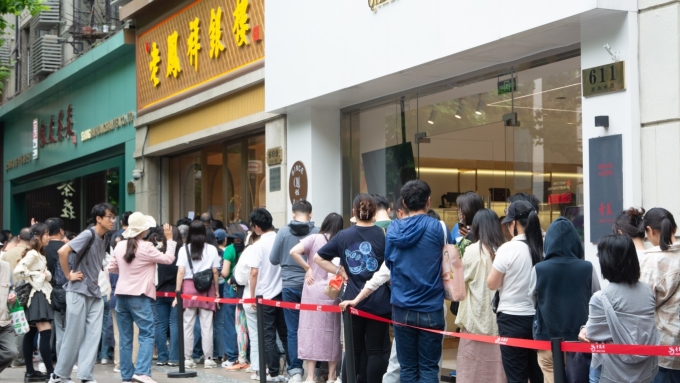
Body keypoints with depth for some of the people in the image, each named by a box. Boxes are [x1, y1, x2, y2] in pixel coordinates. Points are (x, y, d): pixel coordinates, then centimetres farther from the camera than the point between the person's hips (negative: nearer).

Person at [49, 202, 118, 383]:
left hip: (95, 294, 7)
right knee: (74, 336, 0)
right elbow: (62, 251, -23)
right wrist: (69, 276, -15)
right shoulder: (88, 235, -12)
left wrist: (95, 280, 12)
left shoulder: (103, 240, 11)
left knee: (93, 336, 0)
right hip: (79, 292, -7)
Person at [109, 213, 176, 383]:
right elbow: (168, 259, -4)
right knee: (147, 334, -3)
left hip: (121, 295, 6)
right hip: (139, 296, -6)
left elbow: (112, 268, 16)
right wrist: (170, 240, 6)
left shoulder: (120, 246, 6)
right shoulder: (146, 247, -12)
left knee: (125, 337, 9)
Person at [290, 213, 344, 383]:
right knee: (332, 332, 8)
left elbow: (294, 252, -12)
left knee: (311, 330, 3)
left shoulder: (314, 238, 0)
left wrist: (307, 268, -2)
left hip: (313, 290, -1)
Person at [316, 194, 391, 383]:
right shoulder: (383, 234, -6)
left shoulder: (343, 235, 1)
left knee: (354, 350, 12)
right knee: (375, 351, 4)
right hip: (379, 302, -2)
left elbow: (318, 257, 6)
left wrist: (339, 271, 5)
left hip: (353, 301, 2)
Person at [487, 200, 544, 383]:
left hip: (513, 318, -4)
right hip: (538, 316, 5)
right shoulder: (542, 248, -2)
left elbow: (492, 284, -5)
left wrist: (496, 263, 10)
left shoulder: (508, 249, -14)